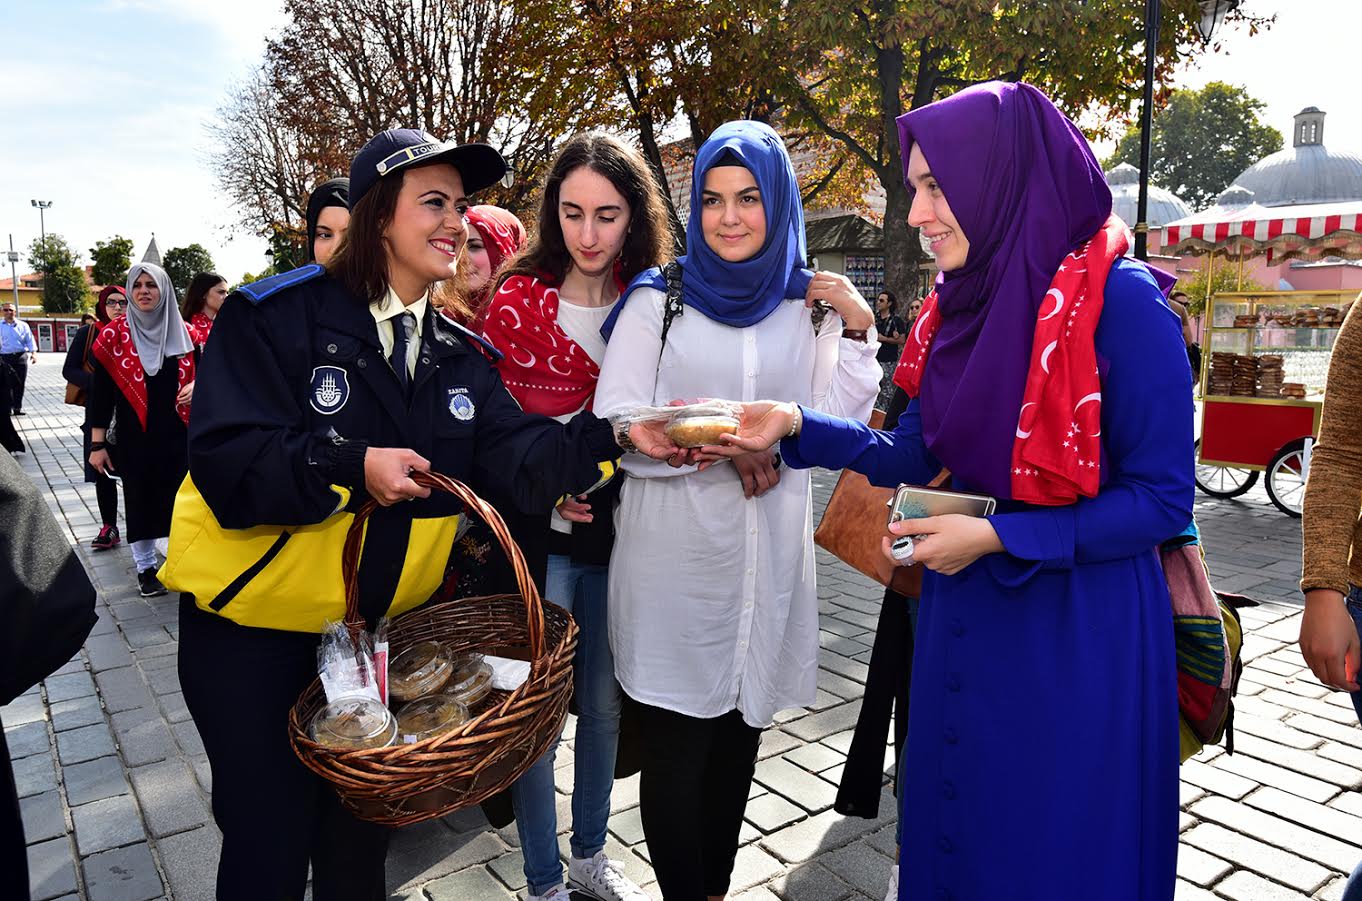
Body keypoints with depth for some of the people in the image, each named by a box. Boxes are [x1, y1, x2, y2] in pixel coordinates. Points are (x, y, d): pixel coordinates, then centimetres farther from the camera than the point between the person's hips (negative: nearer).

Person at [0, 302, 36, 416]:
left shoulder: (23, 325, 9)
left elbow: (30, 340, 7)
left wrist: (34, 353, -6)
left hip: (21, 356, 1)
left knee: (20, 384, 1)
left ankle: (18, 407, 9)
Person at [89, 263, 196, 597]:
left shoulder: (184, 333, 4)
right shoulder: (114, 336, -2)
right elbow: (101, 393, -1)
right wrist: (97, 444, -3)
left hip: (181, 434, 1)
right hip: (135, 437, -1)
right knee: (141, 499, 8)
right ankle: (145, 568, 22)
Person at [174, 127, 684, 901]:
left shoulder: (461, 352, 1)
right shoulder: (278, 316, -15)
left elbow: (517, 455, -11)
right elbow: (225, 458, -23)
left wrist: (613, 435, -26)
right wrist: (352, 467, -35)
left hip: (383, 626, 5)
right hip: (256, 626, -4)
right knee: (270, 836, 7)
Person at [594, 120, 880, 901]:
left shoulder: (811, 305, 6)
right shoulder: (658, 301, -3)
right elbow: (617, 429, -7)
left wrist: (859, 332, -5)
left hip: (769, 552, 3)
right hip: (676, 554, -3)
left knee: (741, 732, 16)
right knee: (676, 743, 6)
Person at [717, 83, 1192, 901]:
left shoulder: (1122, 302, -17)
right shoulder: (961, 303, 3)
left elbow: (1162, 500, -16)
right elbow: (913, 455, 7)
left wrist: (996, 538, -21)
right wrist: (795, 427, -4)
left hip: (1080, 630, -6)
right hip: (965, 617, 6)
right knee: (957, 827, 21)